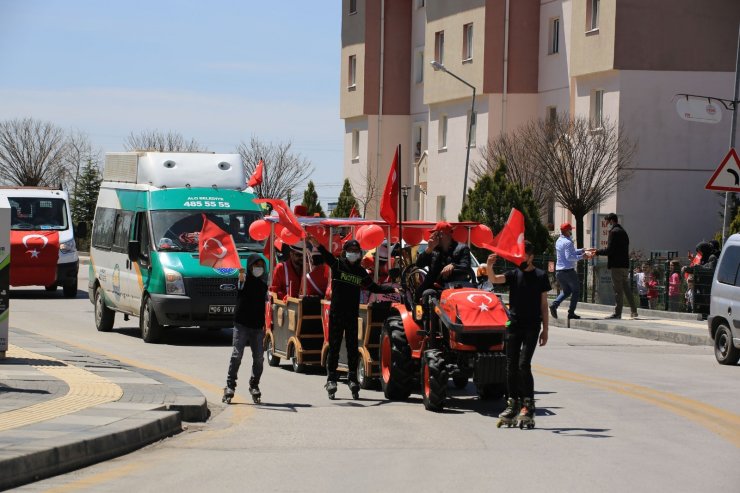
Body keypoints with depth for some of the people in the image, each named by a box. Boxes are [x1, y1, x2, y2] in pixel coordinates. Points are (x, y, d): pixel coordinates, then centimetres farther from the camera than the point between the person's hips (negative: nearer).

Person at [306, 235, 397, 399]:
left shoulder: (361, 272, 10)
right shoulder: (338, 264, -1)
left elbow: (374, 287, 18)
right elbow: (327, 255, -20)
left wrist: (392, 289, 8)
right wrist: (317, 245, -40)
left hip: (352, 314, 3)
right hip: (336, 312, -3)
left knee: (352, 347, 4)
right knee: (334, 347, 0)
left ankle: (352, 378, 10)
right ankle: (331, 379, 4)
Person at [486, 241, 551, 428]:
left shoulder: (540, 276, 2)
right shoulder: (514, 274, 6)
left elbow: (543, 305, 5)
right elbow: (494, 279, -12)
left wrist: (545, 329, 2)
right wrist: (489, 267, -33)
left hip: (532, 326, -3)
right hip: (514, 325, 3)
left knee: (524, 364, -12)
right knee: (511, 366, 3)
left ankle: (528, 405, -5)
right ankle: (513, 403, 11)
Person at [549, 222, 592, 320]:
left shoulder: (559, 241, 13)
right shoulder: (568, 242, -15)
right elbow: (569, 257, -24)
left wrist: (583, 251, 20)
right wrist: (581, 257, -20)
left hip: (558, 271, 8)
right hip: (568, 271, -8)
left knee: (566, 291, 19)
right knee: (576, 291, 7)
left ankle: (554, 305, -4)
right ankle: (571, 312, 2)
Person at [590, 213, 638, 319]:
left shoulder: (614, 231, -11)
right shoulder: (623, 231, 17)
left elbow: (609, 250, -15)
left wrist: (597, 252, -2)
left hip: (616, 265, -9)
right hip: (625, 264, 9)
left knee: (618, 290, -6)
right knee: (627, 289, 12)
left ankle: (617, 313, -4)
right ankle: (634, 312, 14)